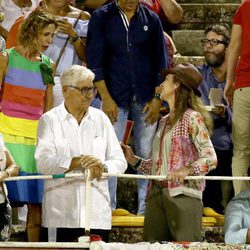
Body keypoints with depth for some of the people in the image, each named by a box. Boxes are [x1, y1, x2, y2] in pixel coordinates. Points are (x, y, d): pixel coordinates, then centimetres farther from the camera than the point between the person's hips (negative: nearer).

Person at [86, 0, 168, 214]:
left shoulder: (151, 19, 7)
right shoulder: (101, 18, 1)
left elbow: (161, 62, 9)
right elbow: (94, 62, -2)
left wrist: (157, 98, 0)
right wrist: (106, 98, -9)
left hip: (146, 99, 2)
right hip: (115, 97, -2)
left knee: (146, 154, 1)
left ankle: (145, 209, 7)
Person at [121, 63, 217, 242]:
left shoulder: (192, 118, -2)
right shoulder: (164, 121, 21)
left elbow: (211, 158, -13)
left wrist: (188, 170, -28)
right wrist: (135, 160, 10)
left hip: (182, 194, -7)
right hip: (157, 193, 7)